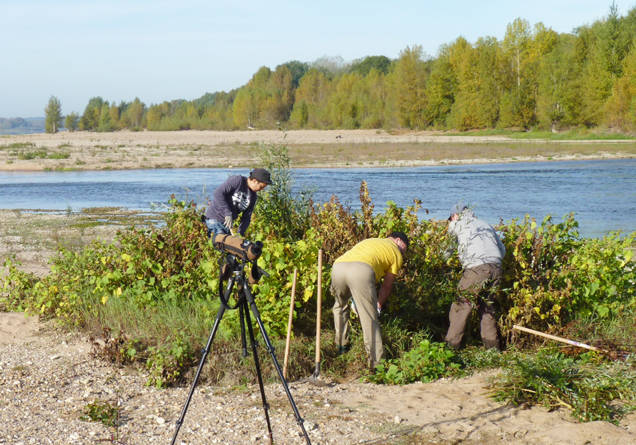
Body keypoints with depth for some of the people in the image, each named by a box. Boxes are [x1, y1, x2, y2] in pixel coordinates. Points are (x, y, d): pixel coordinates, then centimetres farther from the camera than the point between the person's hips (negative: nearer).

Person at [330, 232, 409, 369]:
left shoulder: (370, 241, 43)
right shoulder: (396, 254, 26)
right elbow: (386, 285, 26)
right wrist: (379, 305, 41)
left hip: (338, 266, 5)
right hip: (362, 270, -5)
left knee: (340, 306, 31)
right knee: (370, 319, 0)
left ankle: (341, 346, 35)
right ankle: (377, 362, -1)